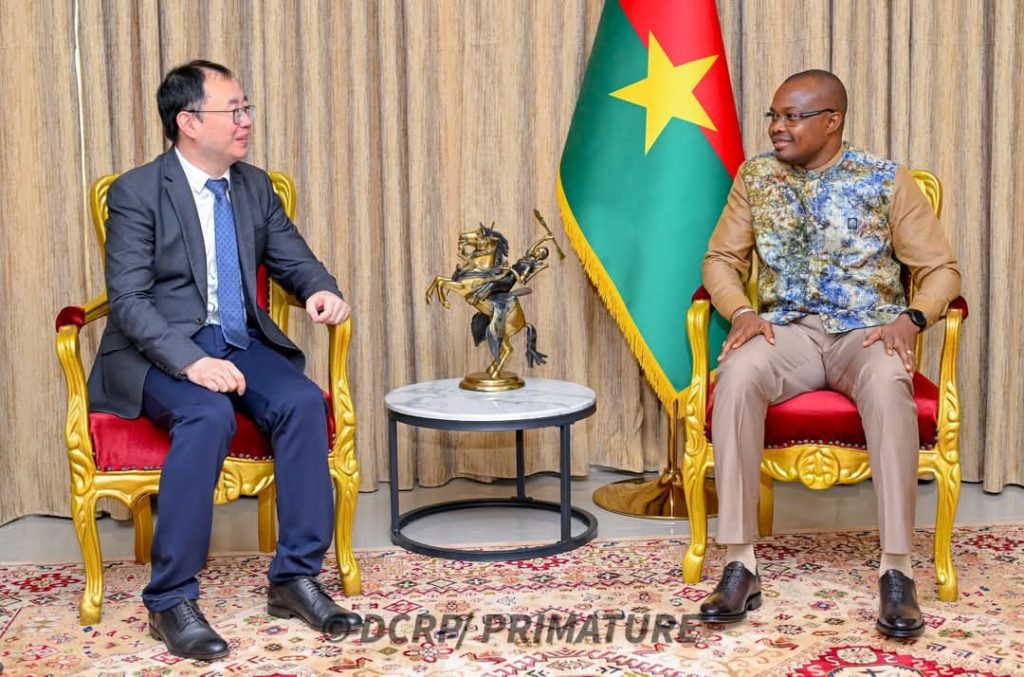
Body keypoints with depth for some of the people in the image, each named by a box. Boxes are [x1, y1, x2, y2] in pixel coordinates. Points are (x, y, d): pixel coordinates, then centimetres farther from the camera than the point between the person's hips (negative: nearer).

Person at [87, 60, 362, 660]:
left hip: (242, 344, 5)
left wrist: (321, 290, -12)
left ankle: (296, 577, -15)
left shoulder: (255, 186, 11)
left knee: (303, 402, -24)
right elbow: (128, 300, -14)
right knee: (209, 415, -35)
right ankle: (171, 600, -24)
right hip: (159, 352, -5)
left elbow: (295, 260, 14)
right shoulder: (136, 192, -7)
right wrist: (190, 361, -29)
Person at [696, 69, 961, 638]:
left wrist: (911, 319, -18)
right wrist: (741, 312, -10)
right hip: (787, 329, 2)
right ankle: (740, 565, -31)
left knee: (887, 385, -38)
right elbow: (721, 258, 11)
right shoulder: (756, 177, 9)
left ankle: (896, 571, -32)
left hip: (866, 331, -1)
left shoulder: (887, 181, 1)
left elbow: (940, 269, 2)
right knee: (737, 375, -34)